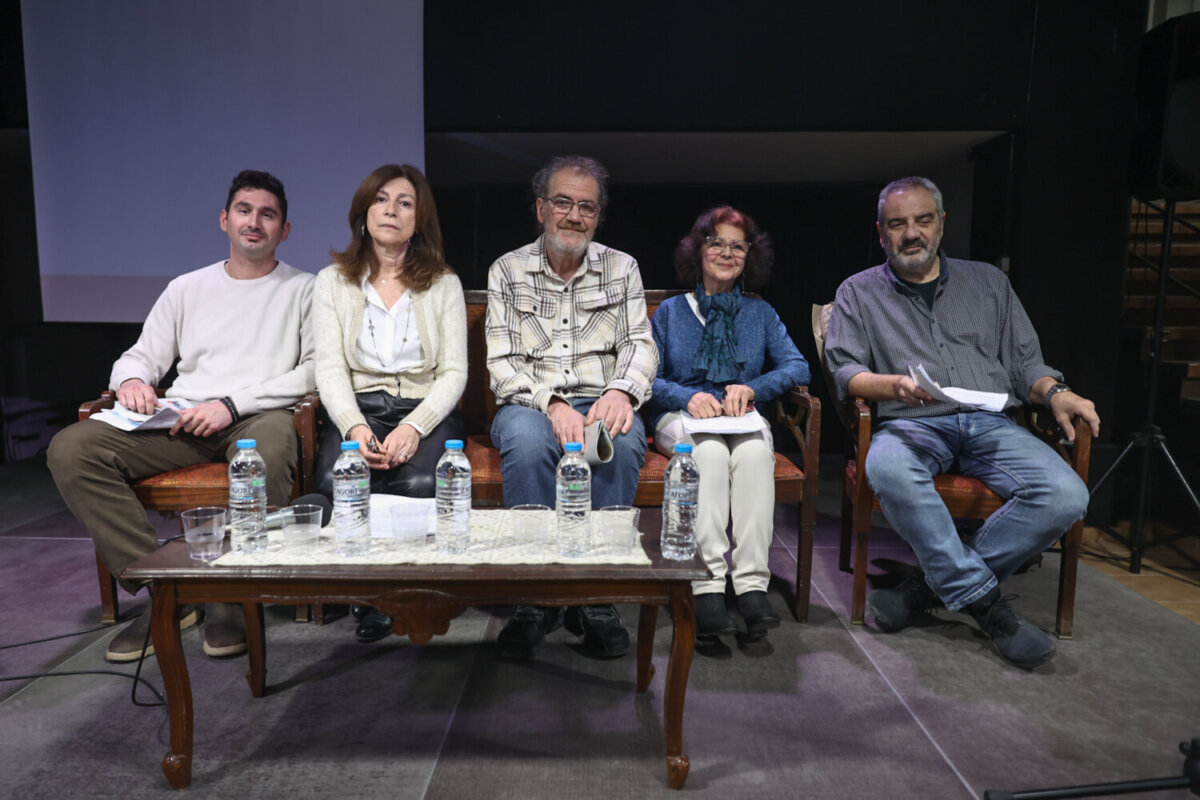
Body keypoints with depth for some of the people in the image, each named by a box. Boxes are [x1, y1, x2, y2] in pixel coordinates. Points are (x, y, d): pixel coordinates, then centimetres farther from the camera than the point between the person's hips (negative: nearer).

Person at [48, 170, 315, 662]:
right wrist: (131, 380, -4)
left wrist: (233, 404, -13)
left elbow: (317, 369, -4)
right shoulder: (187, 289, 24)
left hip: (259, 417, -4)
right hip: (180, 423, 5)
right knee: (70, 449, -19)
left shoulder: (304, 290, 10)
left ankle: (232, 597, -21)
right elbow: (142, 356, 23)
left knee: (269, 453, -41)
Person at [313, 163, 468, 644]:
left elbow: (454, 372, 2)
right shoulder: (333, 281, 12)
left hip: (427, 411, -1)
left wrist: (414, 427, -16)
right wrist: (354, 427, -17)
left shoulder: (443, 284, 10)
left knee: (419, 485, -34)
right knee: (339, 485, -32)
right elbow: (330, 370, 3)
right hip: (356, 410, 1)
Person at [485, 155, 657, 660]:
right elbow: (501, 364, -3)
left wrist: (622, 391, -22)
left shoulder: (622, 269, 13)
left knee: (623, 440, -34)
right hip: (531, 404, -1)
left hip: (601, 404, 1)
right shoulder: (507, 271, 7)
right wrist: (552, 404, -22)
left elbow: (640, 343, 2)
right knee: (526, 440, -36)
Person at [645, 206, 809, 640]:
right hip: (680, 417, -1)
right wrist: (688, 397, -16)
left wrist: (752, 388, -14)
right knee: (710, 452, -36)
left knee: (755, 452, -34)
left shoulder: (760, 313, 17)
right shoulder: (670, 311, 13)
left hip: (742, 419, 1)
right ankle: (707, 586, -39)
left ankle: (753, 584, -36)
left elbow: (798, 367, 5)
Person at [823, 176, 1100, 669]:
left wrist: (1053, 392, -2)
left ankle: (931, 586, -17)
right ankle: (985, 603, -24)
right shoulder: (859, 292, 14)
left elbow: (1024, 361, 20)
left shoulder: (987, 282, 22)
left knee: (1066, 496, -26)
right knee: (888, 470, -39)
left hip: (990, 422, 3)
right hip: (912, 424, -2)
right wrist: (894, 384, -18)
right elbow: (845, 372, 2)